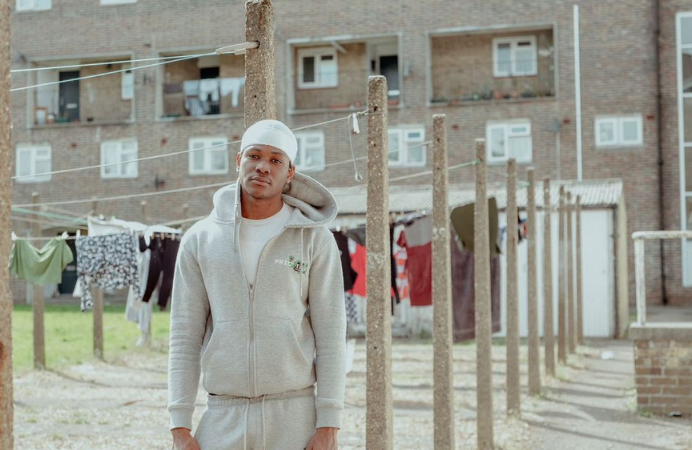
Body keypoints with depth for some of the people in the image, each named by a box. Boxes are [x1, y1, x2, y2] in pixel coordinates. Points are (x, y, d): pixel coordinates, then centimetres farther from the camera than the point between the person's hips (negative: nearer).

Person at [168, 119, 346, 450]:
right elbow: (184, 338, 2)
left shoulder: (315, 239, -2)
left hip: (295, 417, -1)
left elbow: (330, 336, -4)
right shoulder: (200, 239, 3)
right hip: (224, 419, 2)